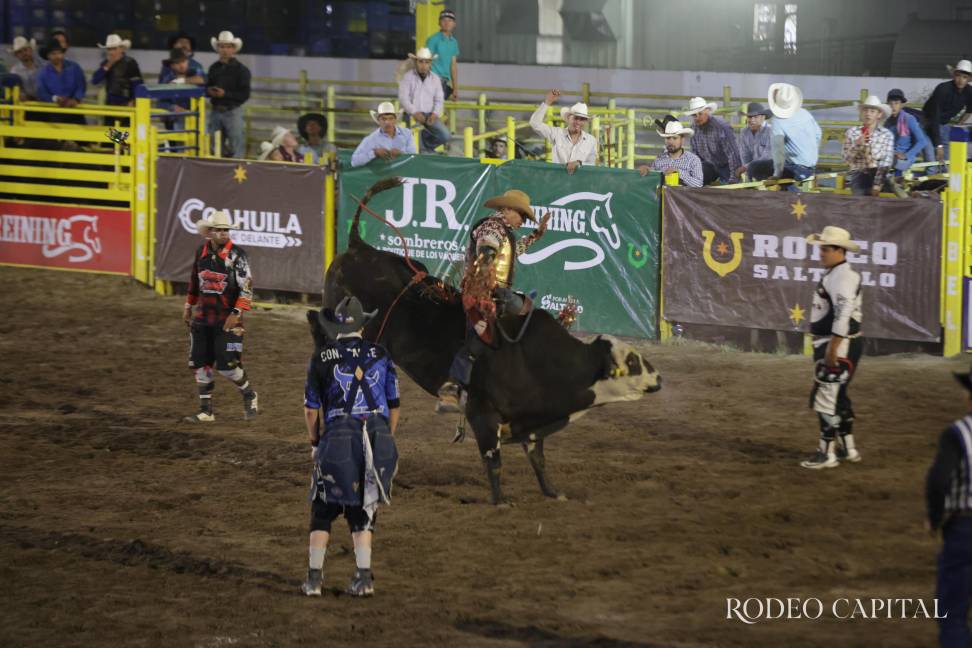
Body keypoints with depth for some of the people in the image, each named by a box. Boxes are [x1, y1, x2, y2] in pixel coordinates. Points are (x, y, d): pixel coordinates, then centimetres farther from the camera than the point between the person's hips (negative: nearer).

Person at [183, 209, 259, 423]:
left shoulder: (236, 254, -10)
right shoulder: (201, 252, 5)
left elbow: (246, 287, -11)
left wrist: (236, 314, -18)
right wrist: (188, 306, 24)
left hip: (227, 320, -5)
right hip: (202, 318, 5)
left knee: (227, 365, -8)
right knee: (200, 365, 6)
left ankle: (249, 397, 18)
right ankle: (206, 411, 16)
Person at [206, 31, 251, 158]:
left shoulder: (241, 70, -5)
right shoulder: (214, 68, 12)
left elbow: (245, 95, -10)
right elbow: (207, 88, 18)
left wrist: (225, 94, -19)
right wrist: (210, 91, -7)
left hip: (233, 112, -5)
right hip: (216, 111, 5)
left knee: (237, 146, -6)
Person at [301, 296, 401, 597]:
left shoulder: (322, 358, 1)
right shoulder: (380, 356, 7)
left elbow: (311, 408, 2)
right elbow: (394, 405, 9)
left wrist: (315, 443, 16)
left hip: (337, 436, -2)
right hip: (377, 436, 2)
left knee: (323, 509, 9)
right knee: (362, 510, 12)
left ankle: (315, 578, 6)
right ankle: (364, 577, 5)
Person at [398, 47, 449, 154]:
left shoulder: (435, 79, 8)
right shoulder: (407, 77, -3)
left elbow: (438, 100, 8)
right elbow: (403, 98, -11)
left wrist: (435, 114, -12)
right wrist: (415, 112, -24)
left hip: (429, 115, 3)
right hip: (412, 115, -3)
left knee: (446, 136, -15)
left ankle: (426, 144, 13)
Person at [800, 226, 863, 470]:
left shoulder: (843, 276, -18)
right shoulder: (833, 274, 15)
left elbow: (843, 313, -26)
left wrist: (833, 347, -28)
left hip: (839, 346, -11)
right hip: (829, 345, 11)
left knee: (825, 398, -7)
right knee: (837, 397, 18)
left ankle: (827, 454, -2)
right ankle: (849, 449, 27)